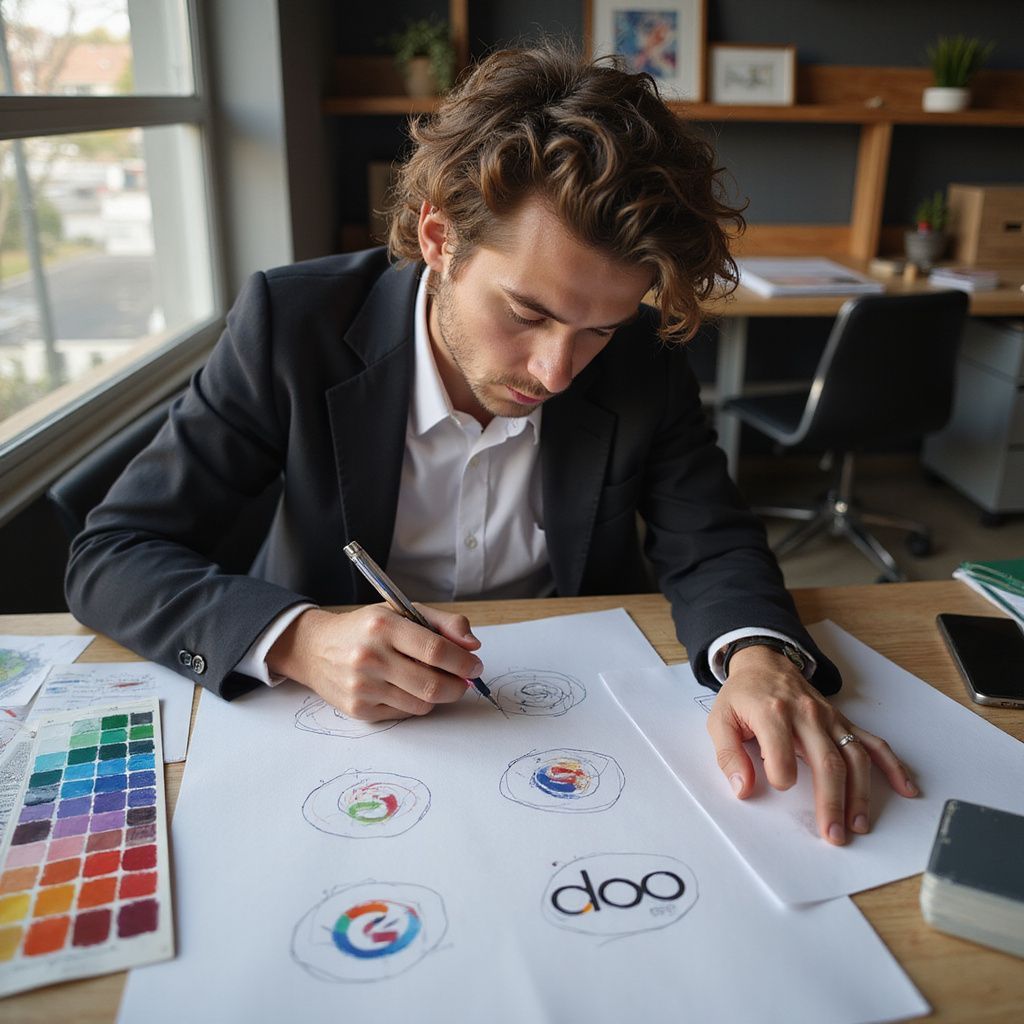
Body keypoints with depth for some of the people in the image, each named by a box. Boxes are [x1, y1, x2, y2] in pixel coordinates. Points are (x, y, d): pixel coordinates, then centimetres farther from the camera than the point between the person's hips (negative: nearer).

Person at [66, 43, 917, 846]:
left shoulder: (643, 357, -11)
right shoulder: (294, 322, -17)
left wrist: (762, 656, -29)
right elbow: (112, 556, -15)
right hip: (341, 722, 0)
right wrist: (297, 640, -33)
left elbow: (711, 545, -6)